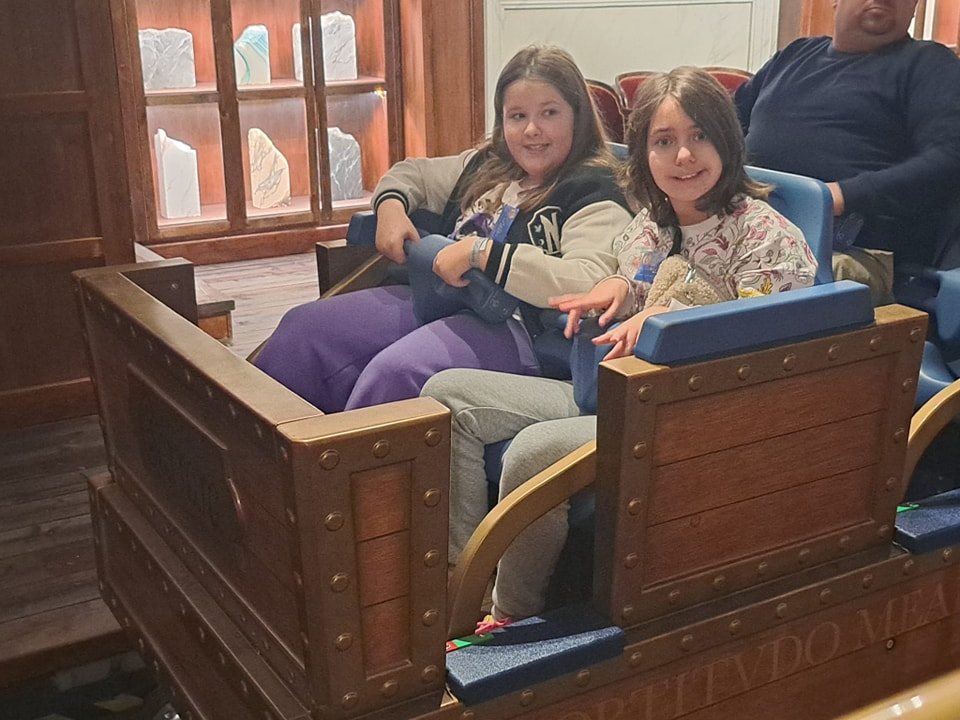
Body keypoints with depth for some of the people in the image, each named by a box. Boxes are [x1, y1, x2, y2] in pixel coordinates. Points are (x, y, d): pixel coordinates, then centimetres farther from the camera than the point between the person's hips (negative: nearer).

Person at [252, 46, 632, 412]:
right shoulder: (486, 165, 17)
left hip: (513, 326, -8)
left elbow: (589, 284, -24)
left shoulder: (593, 192, -7)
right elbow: (411, 173, 33)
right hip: (437, 299, 8)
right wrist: (390, 206, 7)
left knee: (394, 372, -35)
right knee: (303, 327, -3)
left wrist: (480, 252, -24)